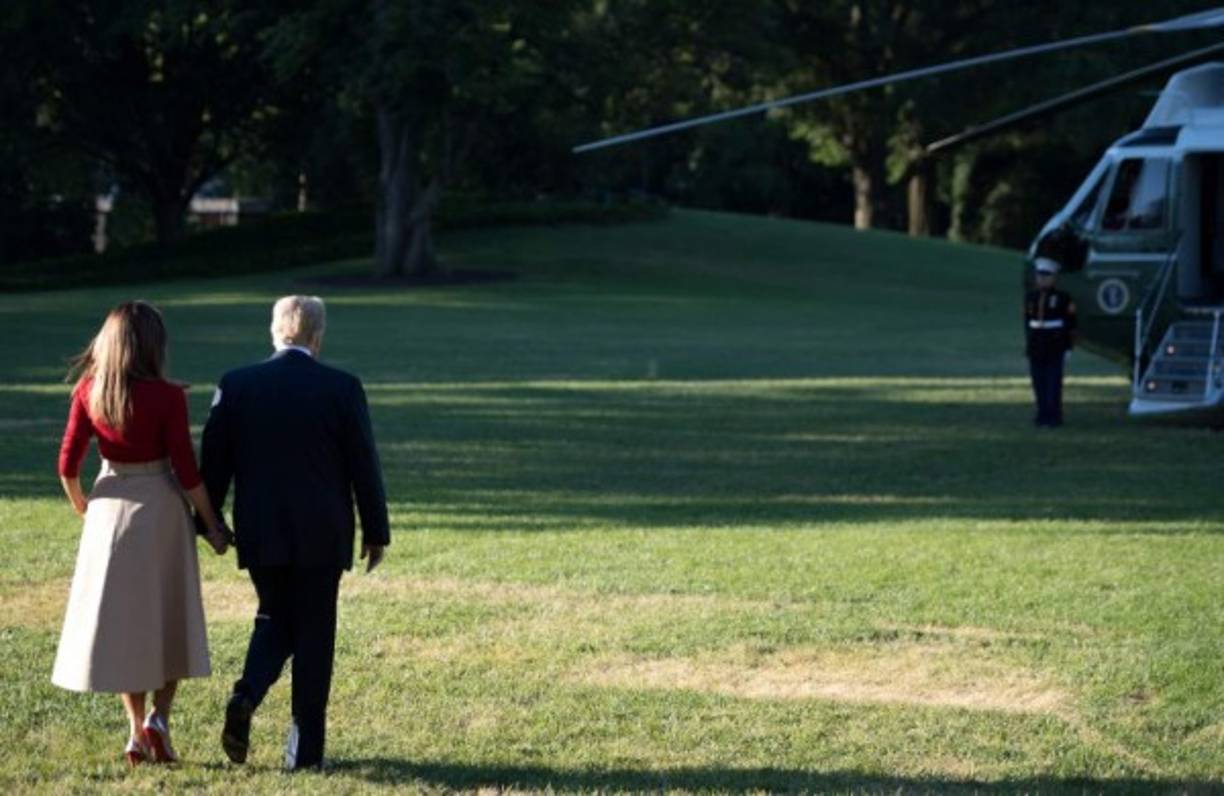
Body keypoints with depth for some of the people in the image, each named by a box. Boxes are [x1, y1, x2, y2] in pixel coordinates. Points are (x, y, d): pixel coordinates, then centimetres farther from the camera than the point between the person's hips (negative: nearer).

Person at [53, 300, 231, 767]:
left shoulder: (88, 392, -5)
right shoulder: (167, 397, -14)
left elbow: (68, 464, -2)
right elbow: (186, 471, -13)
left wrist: (82, 508, 16)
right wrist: (212, 523, -1)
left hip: (109, 506, 3)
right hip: (160, 508, -3)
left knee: (118, 619, 13)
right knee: (170, 618, 13)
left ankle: (136, 731, 13)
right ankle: (158, 716, -1)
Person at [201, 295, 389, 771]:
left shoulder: (235, 386, -2)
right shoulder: (343, 388, -6)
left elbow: (213, 462, 2)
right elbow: (364, 465, -3)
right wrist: (375, 531, 6)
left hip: (259, 535, 2)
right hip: (321, 535, -2)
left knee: (273, 619, 20)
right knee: (313, 634, 7)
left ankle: (246, 696, -6)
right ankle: (305, 749, 7)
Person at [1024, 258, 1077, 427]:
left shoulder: (1062, 298, -4)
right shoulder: (1030, 297, 9)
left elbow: (1070, 324, -2)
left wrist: (1068, 348, -5)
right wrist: (1028, 344, 14)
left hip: (1055, 348, -4)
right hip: (1036, 348, 4)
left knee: (1054, 383, -5)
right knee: (1039, 382, 5)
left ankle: (1054, 416, -1)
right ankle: (1043, 414, 13)